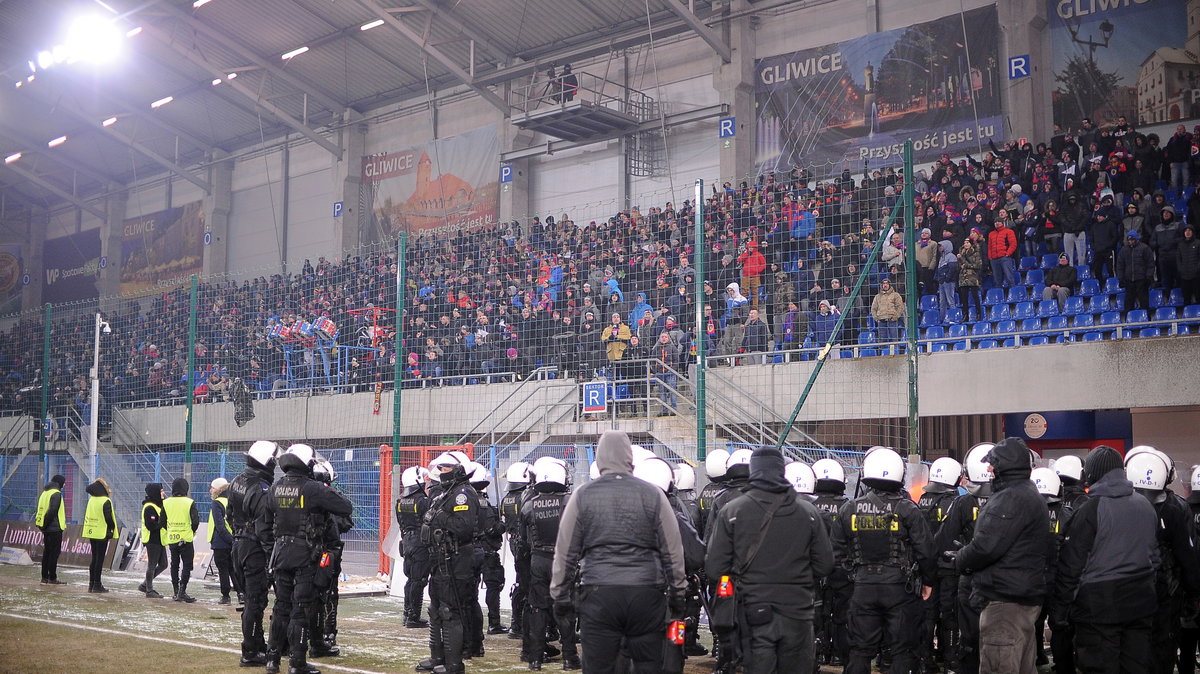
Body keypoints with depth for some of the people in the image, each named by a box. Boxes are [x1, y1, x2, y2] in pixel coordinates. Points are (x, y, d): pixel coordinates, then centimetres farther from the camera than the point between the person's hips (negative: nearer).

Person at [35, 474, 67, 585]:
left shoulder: (45, 493, 15)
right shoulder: (56, 494, -12)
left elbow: (41, 509, 15)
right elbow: (53, 510, -21)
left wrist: (44, 525, 11)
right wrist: (46, 524, -14)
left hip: (47, 529, 9)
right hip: (55, 528, -9)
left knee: (47, 552, 12)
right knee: (54, 553, -5)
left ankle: (45, 577, 14)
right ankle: (52, 578, -4)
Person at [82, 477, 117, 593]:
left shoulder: (91, 500, 7)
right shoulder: (106, 501, -14)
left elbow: (87, 516, 12)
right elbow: (109, 518, -17)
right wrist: (112, 529, -5)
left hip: (92, 533, 7)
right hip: (102, 534, -7)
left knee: (94, 558, 14)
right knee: (100, 559, -2)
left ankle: (91, 584, 16)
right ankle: (97, 585, -1)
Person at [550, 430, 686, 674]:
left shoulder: (583, 496, 3)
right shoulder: (653, 495, 4)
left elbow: (565, 552, 5)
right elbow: (672, 551, 6)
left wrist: (559, 596, 14)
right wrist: (677, 594, 15)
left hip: (598, 595, -1)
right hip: (646, 595, 1)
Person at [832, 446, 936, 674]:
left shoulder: (849, 509, 1)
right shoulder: (907, 509, -9)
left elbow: (839, 551, 6)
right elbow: (925, 550, -7)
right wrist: (928, 580, 8)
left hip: (863, 587, 3)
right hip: (900, 587, -3)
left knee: (861, 648, 11)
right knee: (903, 650, 5)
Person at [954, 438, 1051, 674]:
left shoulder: (1010, 499, -17)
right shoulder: (1031, 496, 18)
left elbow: (986, 546, -22)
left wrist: (961, 559, -3)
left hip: (1005, 601, -11)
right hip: (1027, 597, 11)